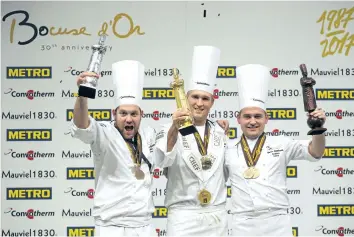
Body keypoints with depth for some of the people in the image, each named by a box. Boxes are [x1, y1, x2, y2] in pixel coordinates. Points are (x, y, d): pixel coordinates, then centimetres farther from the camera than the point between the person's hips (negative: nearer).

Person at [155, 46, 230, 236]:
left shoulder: (220, 131, 10)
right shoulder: (169, 130, -4)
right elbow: (162, 161, -25)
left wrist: (226, 137, 6)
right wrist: (174, 129, -40)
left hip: (217, 216, 4)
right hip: (183, 216, -4)